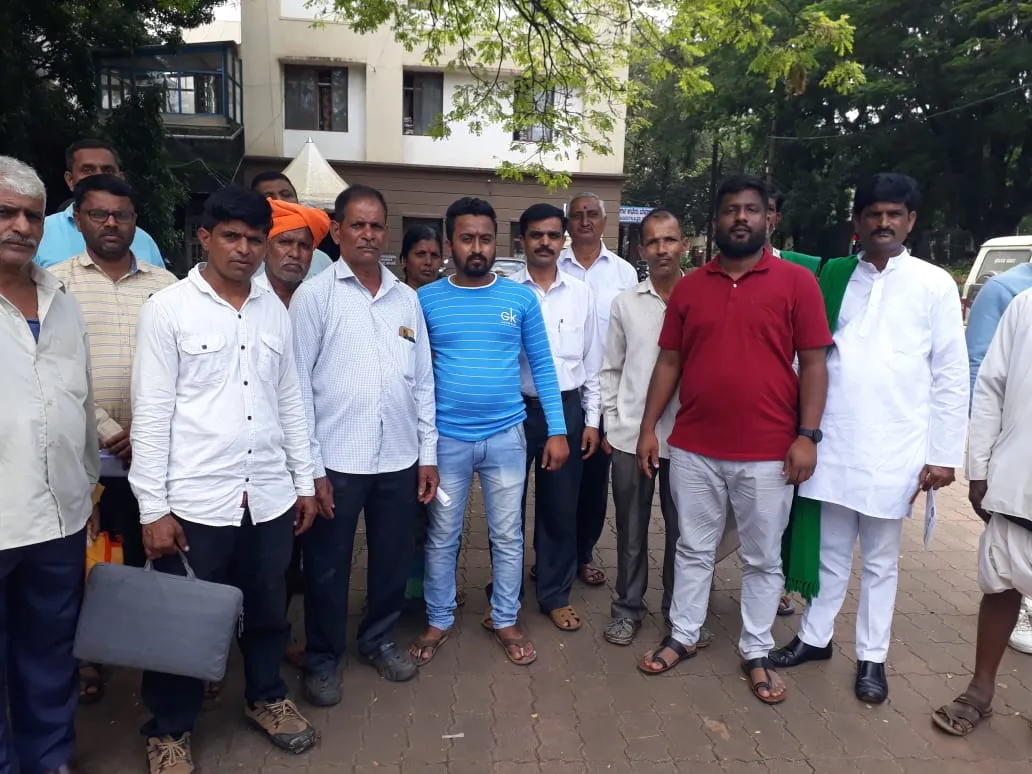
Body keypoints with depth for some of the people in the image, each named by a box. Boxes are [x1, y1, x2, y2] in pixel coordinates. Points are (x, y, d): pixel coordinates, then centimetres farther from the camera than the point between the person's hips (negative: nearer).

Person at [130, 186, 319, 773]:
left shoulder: (275, 311, 8)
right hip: (194, 500, -4)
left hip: (270, 496, 4)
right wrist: (153, 506, -10)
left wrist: (305, 480, 10)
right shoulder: (168, 309, -5)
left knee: (268, 611, 18)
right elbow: (152, 413, -7)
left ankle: (267, 697, 41)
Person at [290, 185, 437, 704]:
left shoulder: (407, 298, 8)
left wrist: (428, 453, 7)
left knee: (393, 558, 16)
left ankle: (380, 639, 39)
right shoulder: (314, 295, -4)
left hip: (399, 458, 4)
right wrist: (311, 466, -9)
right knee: (328, 567, 11)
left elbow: (423, 381, 10)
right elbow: (298, 384, -6)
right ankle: (322, 658, 32)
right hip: (336, 460, -3)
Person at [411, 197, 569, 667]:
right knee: (442, 536, 13)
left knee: (508, 535, 12)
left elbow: (542, 365, 3)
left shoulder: (521, 298, 0)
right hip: (445, 438, 0)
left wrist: (557, 430, -1)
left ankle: (504, 620, 31)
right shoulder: (426, 300, -1)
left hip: (506, 436, 1)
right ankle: (438, 621, 32)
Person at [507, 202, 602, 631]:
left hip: (566, 408, 2)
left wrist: (592, 419, 5)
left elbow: (592, 360, 8)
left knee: (561, 507, 11)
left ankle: (555, 594, 28)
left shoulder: (582, 293, 5)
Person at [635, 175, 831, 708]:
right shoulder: (688, 287, 6)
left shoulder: (797, 282, -1)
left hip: (768, 453, -2)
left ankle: (756, 653, 30)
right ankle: (683, 637, 32)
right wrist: (648, 428, 4)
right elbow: (668, 362, 8)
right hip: (693, 449, 2)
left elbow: (813, 363, -2)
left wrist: (807, 435, -9)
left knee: (763, 558, 12)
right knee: (694, 550, 16)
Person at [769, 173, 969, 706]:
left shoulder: (935, 285, 0)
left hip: (893, 450, -2)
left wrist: (943, 454, -5)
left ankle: (872, 657, 27)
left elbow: (951, 376, -1)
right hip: (833, 444, 2)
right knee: (831, 551, 15)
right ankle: (814, 637, 31)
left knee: (880, 559, 12)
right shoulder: (833, 277, 6)